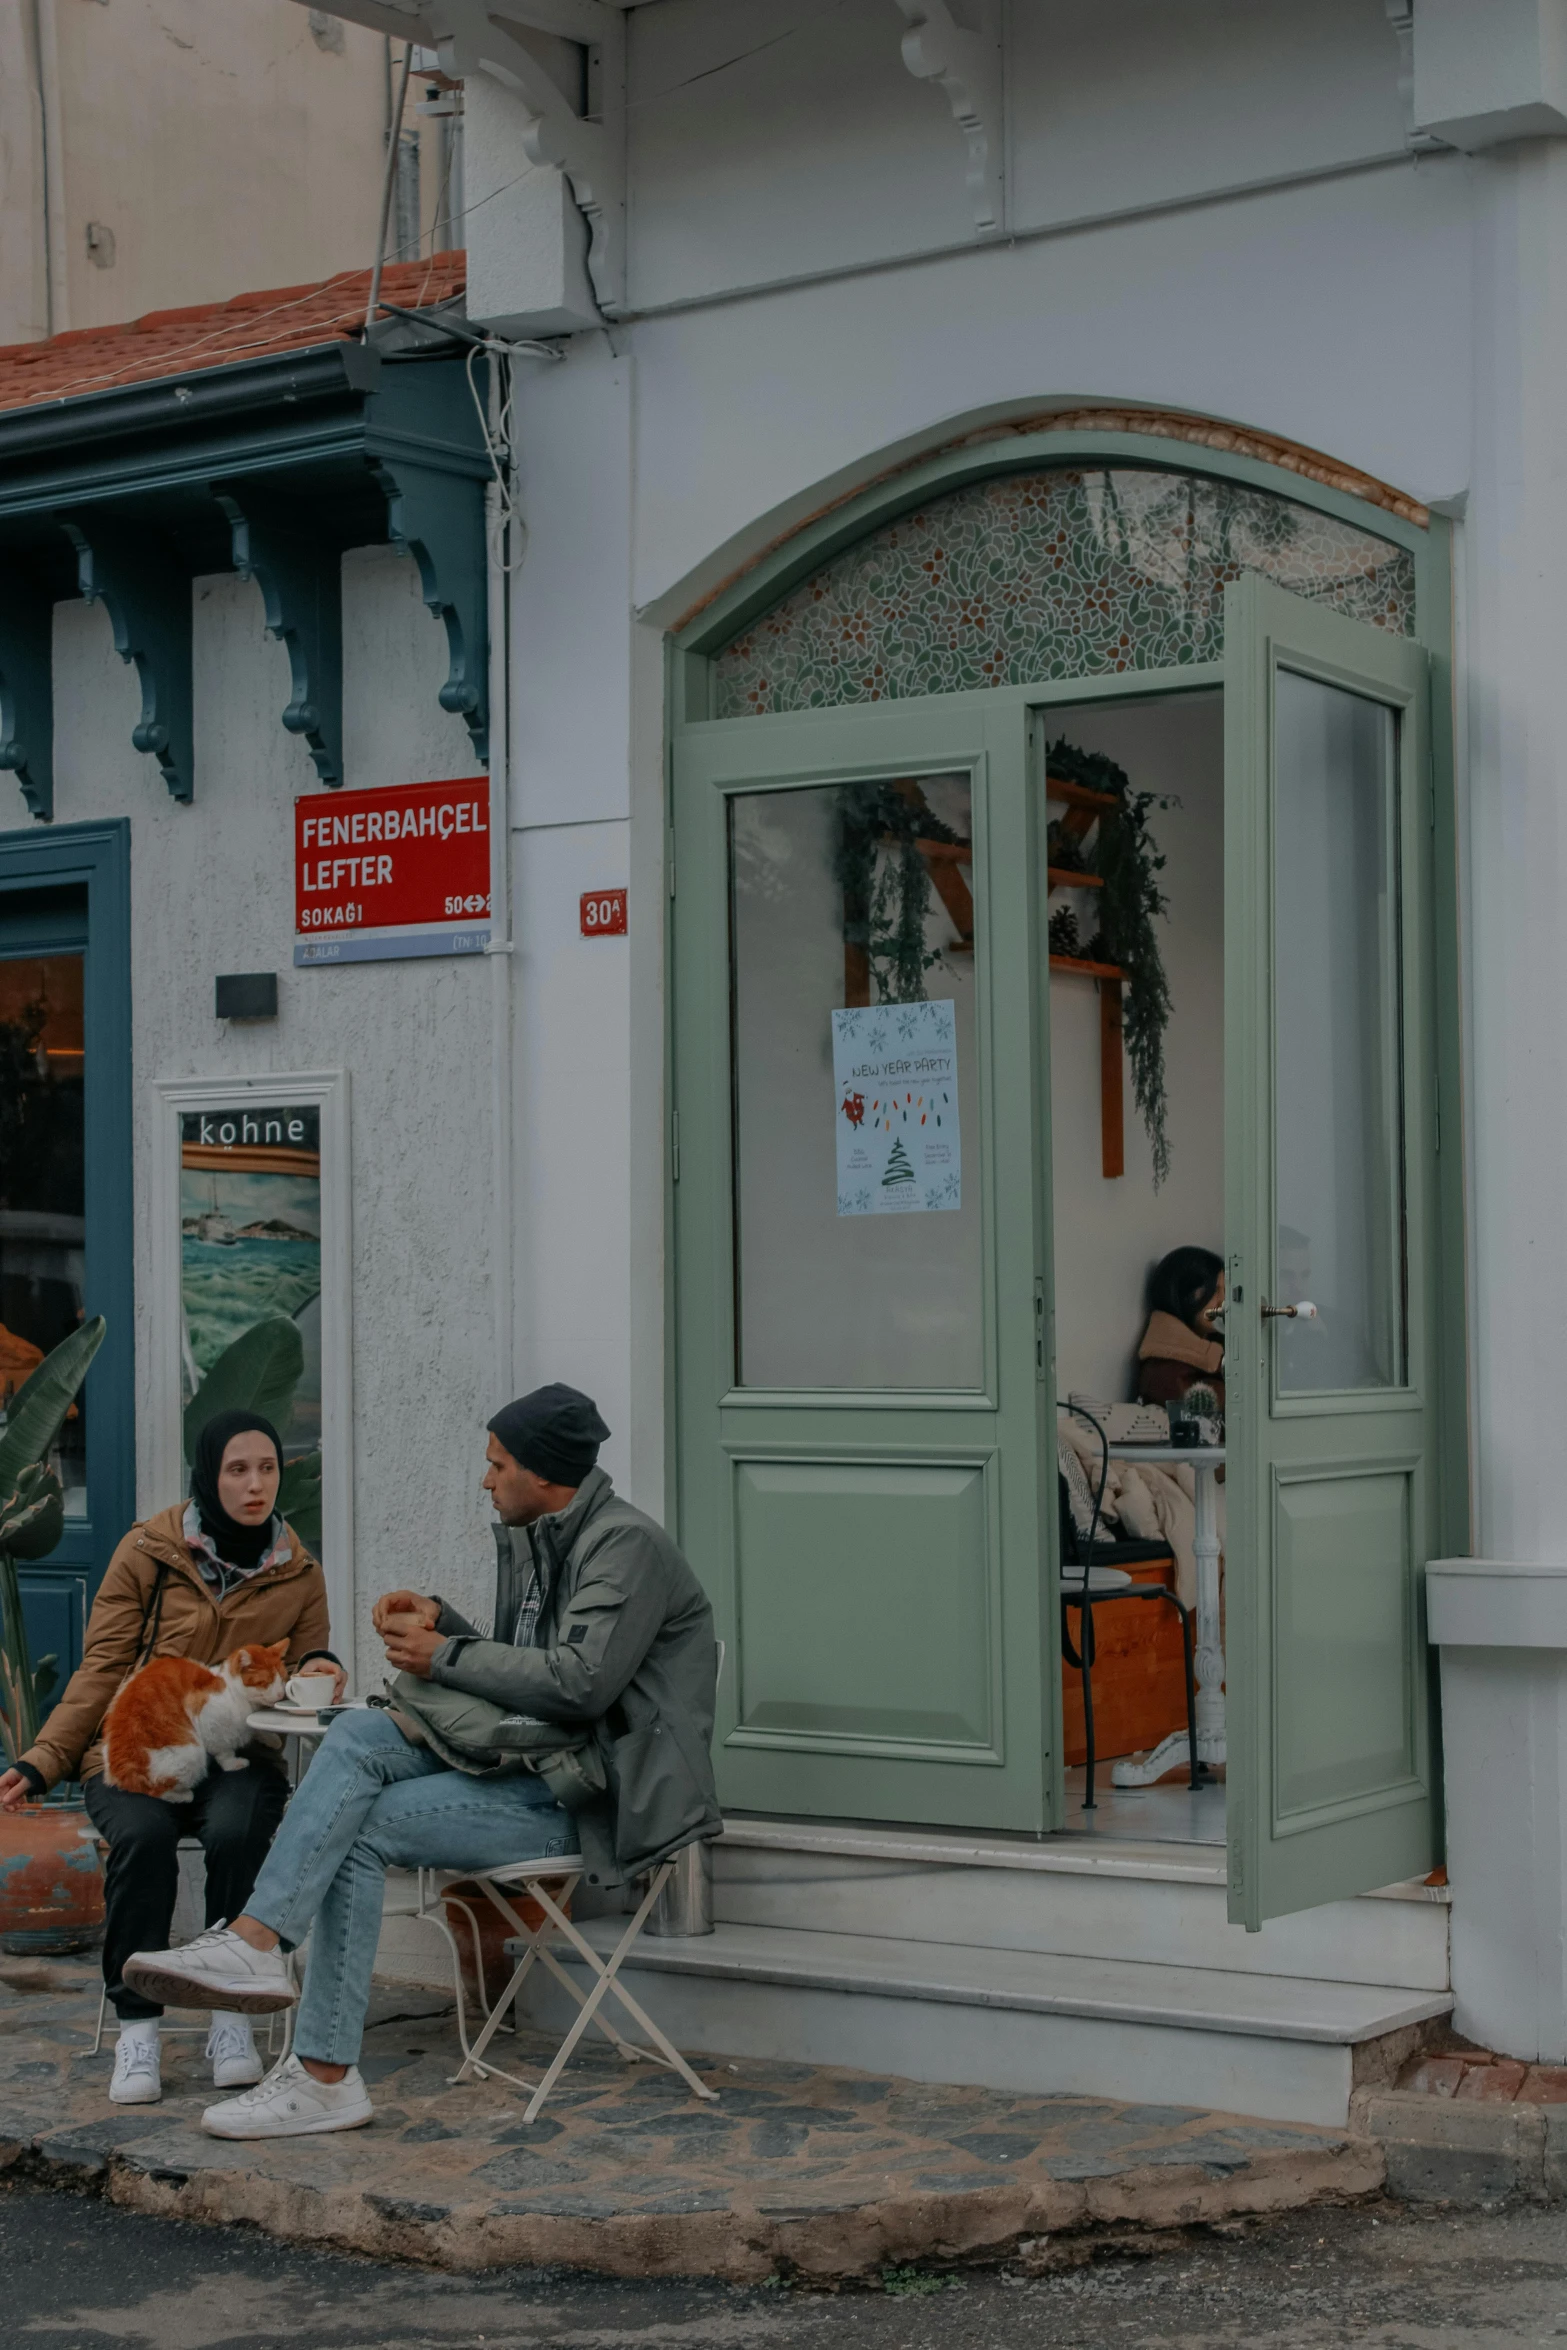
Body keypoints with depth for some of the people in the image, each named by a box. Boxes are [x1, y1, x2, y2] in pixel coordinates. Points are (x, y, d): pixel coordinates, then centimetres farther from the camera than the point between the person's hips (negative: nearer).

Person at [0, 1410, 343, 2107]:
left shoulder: (298, 1575, 8)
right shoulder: (147, 1553, 1)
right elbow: (101, 1670, 2)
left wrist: (320, 1674, -11)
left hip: (237, 1759, 1)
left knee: (238, 1830, -33)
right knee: (142, 1834, -34)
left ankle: (231, 2017, -19)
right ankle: (136, 2026, -23)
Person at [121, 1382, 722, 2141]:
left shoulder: (627, 1546, -12)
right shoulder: (534, 1540, 18)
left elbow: (578, 1682, -22)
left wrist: (444, 1656, -13)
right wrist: (441, 1620, 6)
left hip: (593, 1795, -9)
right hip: (531, 1762, 9)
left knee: (359, 1830, -17)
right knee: (358, 1733, -13)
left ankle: (325, 2075, -17)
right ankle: (256, 1942, -23)